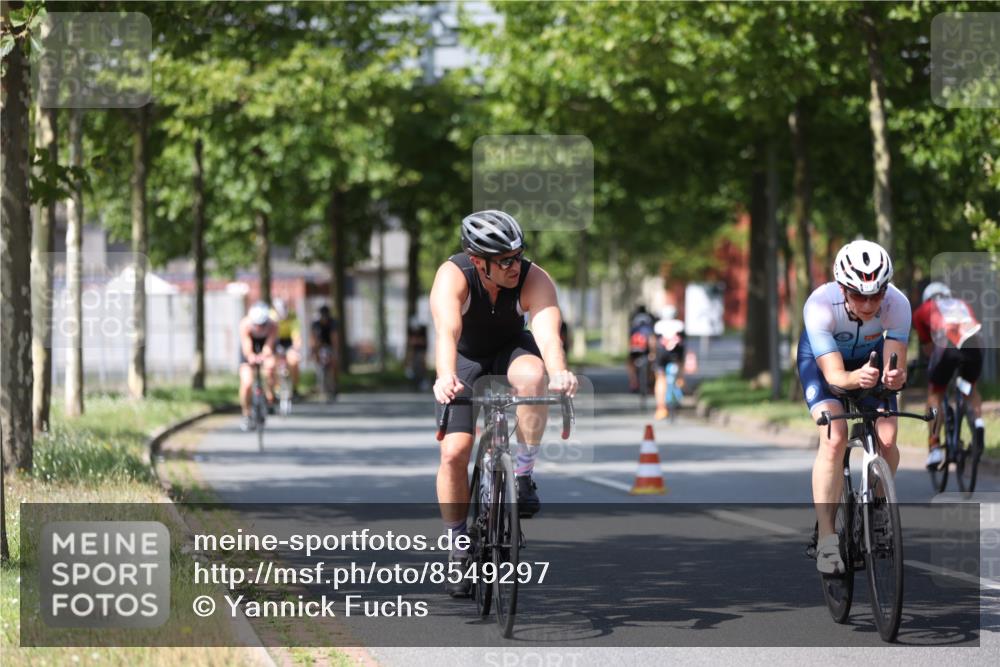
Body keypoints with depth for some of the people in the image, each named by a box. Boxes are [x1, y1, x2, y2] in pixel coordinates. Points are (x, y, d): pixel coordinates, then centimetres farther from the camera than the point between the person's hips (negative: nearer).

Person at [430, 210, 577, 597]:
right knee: (454, 453, -13)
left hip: (512, 350, 0)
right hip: (466, 360, 0)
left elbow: (547, 331, -44)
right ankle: (459, 547, 5)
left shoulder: (534, 279, -29)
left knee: (532, 374, -36)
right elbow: (446, 332, -47)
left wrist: (558, 372, -65)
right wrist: (445, 378, -67)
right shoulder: (453, 276, -31)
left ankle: (524, 474, -22)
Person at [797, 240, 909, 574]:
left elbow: (896, 366, -35)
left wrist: (895, 377, -58)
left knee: (887, 439, -14)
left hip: (870, 357, 2)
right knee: (834, 438, -24)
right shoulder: (820, 306, -38)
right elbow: (834, 374, -40)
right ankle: (826, 537, -20)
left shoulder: (897, 305, -33)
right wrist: (854, 379, -61)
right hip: (821, 358, -2)